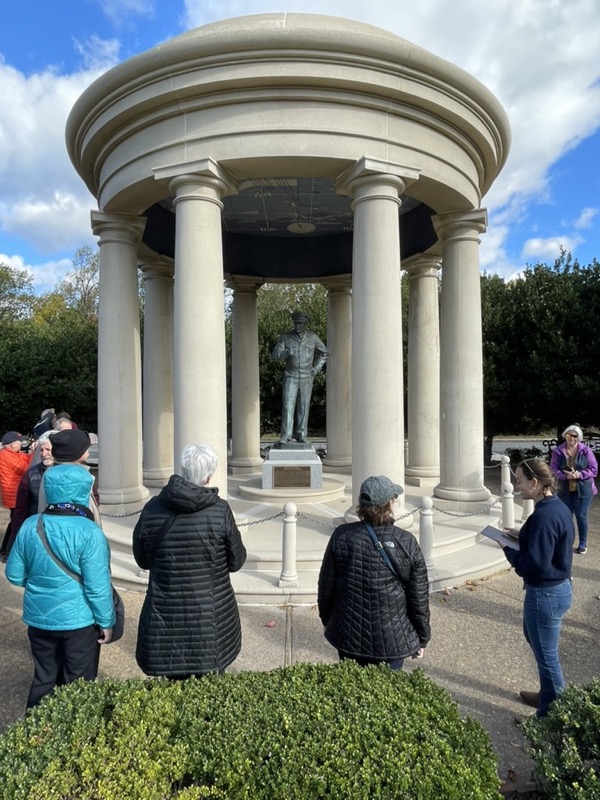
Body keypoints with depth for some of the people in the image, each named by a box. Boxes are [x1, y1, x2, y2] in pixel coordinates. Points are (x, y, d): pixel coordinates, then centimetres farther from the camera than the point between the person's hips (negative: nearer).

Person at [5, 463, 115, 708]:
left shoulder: (30, 526, -5)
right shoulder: (89, 532, -22)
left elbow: (14, 574, 5)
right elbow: (98, 586, -20)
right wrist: (106, 622, -7)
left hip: (39, 618, 5)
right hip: (79, 621, -5)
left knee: (43, 679, 23)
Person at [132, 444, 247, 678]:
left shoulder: (152, 509, -8)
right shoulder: (220, 510, -14)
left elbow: (142, 560, 6)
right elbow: (237, 561, -3)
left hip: (165, 619, 2)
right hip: (211, 618, -2)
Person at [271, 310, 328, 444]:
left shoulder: (312, 337, 2)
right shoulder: (285, 337, -2)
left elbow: (324, 353, 14)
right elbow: (275, 356, -7)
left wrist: (317, 368, 2)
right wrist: (286, 352, -27)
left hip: (306, 378, 1)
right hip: (290, 377, -1)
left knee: (303, 407, 4)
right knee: (288, 406, -10)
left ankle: (301, 435, 14)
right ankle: (285, 436, -7)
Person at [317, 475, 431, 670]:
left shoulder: (341, 536, -12)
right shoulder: (407, 543, -14)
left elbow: (326, 586, -3)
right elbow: (419, 597, -6)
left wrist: (327, 621, 13)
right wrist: (422, 638, 8)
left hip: (349, 637, 1)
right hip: (392, 640, -1)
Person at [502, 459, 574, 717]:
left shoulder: (544, 516, -28)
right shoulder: (557, 507, 3)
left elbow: (535, 563, -28)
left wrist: (508, 548, -14)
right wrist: (520, 536, 5)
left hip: (545, 594, -10)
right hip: (557, 587, 10)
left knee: (546, 655, 9)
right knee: (534, 638, 28)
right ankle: (548, 695, 45)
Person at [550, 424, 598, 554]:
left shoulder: (585, 450, -8)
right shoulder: (558, 451, -6)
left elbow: (594, 469, -7)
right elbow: (553, 468, -7)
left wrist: (580, 474, -22)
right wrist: (566, 475, -23)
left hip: (583, 489, -1)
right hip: (565, 489, 1)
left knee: (581, 516, 7)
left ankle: (583, 544, 23)